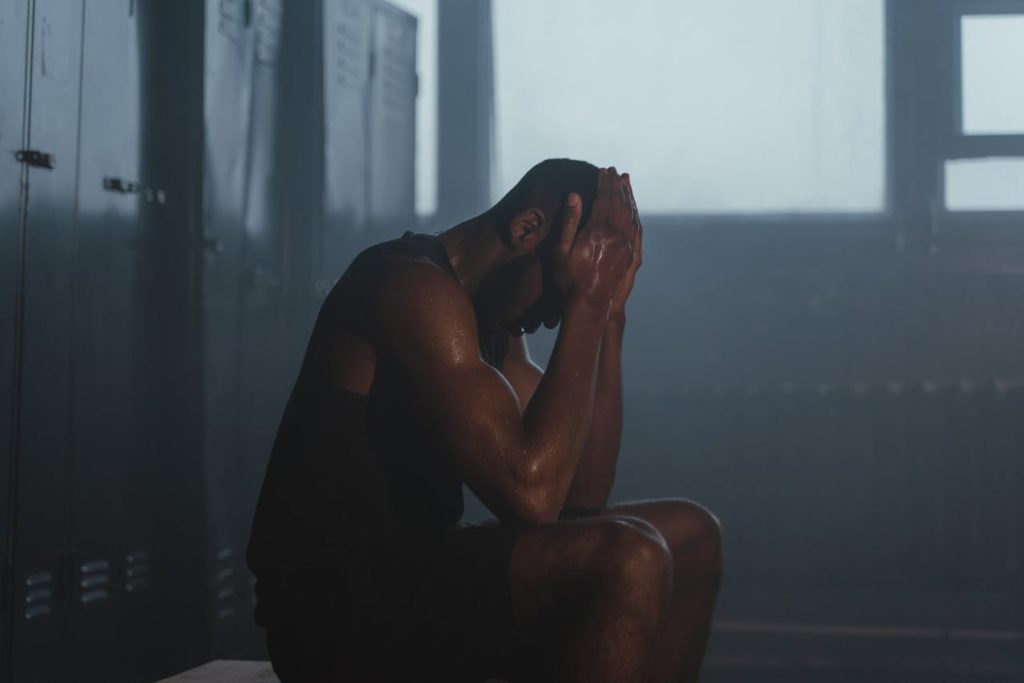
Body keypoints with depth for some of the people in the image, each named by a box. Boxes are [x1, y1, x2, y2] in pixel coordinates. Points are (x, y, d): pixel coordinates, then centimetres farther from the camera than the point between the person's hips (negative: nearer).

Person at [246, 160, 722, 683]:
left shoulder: (493, 321, 14)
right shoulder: (416, 288, -16)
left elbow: (583, 494, 9)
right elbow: (530, 492, -25)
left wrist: (607, 313, 4)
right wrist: (584, 305, -17)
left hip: (416, 571, 10)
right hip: (334, 602, -10)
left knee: (689, 534, 9)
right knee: (628, 561, -29)